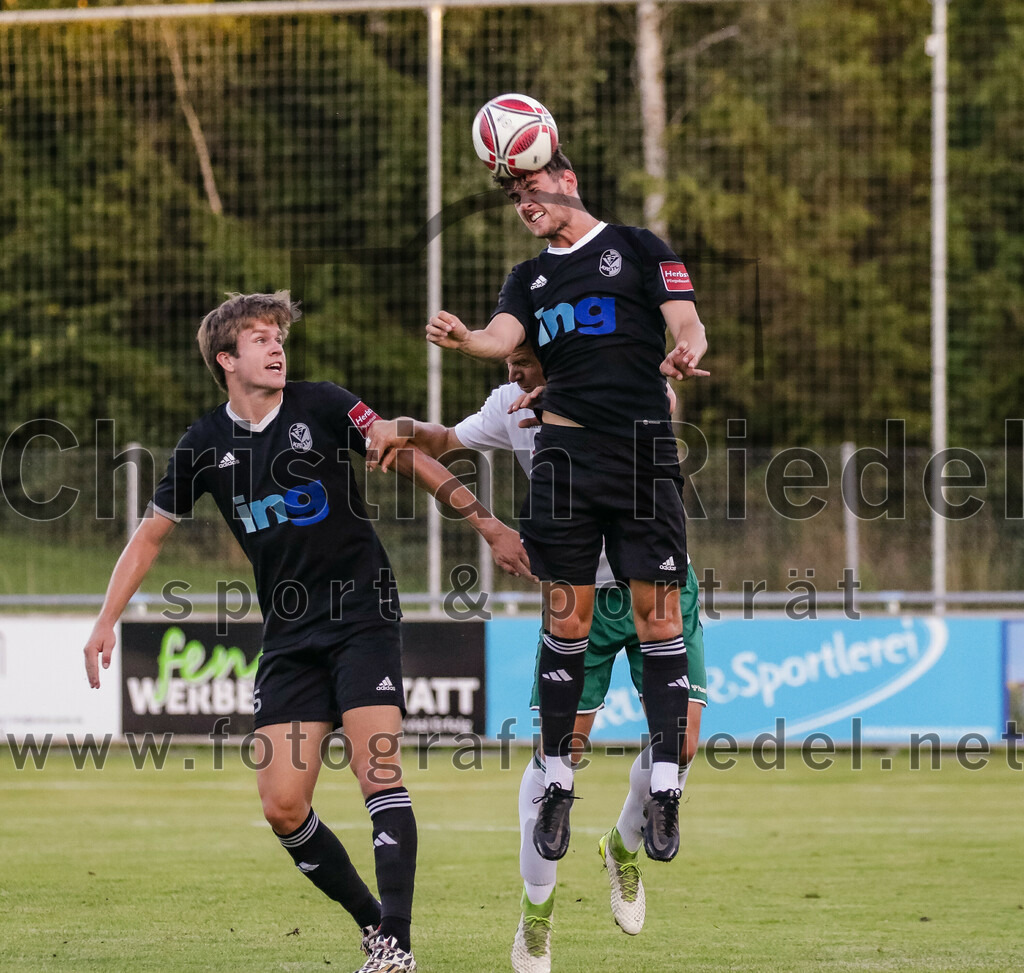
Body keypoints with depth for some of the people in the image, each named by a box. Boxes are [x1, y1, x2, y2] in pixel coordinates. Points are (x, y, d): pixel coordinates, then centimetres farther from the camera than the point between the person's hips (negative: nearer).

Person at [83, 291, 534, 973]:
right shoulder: (205, 445, 4)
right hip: (288, 636, 4)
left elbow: (410, 460, -3)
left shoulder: (322, 406, -5)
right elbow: (151, 535, 15)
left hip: (362, 616, -4)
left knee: (378, 772, -19)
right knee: (282, 806, -6)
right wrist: (106, 623, 8)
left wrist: (486, 523, -9)